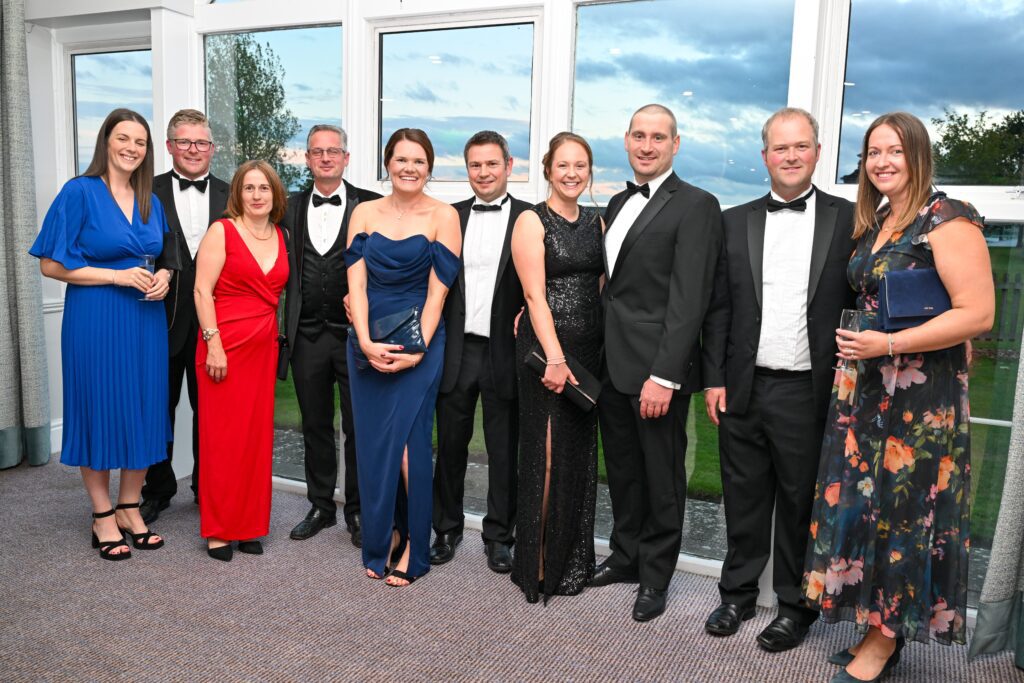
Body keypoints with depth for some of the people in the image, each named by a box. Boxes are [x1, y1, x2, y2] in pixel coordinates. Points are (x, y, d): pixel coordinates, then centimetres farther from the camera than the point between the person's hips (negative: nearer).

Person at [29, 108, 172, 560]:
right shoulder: (79, 192, -5)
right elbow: (51, 264, -7)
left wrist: (163, 277, -3)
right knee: (99, 410, 4)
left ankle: (130, 509, 23)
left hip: (145, 319, 5)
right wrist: (117, 275, -15)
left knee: (142, 411, 8)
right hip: (94, 319, -5)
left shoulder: (150, 201, 10)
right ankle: (103, 518, 18)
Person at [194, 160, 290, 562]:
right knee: (222, 436, 1)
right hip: (225, 343, -5)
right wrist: (213, 344, -15)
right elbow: (202, 290, -8)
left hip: (264, 346, 5)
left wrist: (280, 335, 6)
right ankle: (218, 529, 14)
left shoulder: (282, 236, 11)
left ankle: (249, 523, 21)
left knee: (257, 434, 8)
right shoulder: (221, 231, -3)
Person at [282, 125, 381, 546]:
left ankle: (357, 511, 21)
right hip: (307, 334, 3)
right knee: (315, 425, 13)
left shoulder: (371, 206, -1)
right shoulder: (291, 207, 10)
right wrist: (286, 328, 3)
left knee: (359, 427, 5)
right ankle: (321, 507, 29)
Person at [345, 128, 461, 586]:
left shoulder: (443, 216, -2)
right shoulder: (364, 213, 7)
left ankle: (413, 546, 10)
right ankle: (382, 538, 24)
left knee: (408, 439, -8)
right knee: (372, 442, 7)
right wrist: (366, 343, -12)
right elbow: (355, 283, 0)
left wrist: (418, 350, -14)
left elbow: (437, 291, -6)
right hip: (367, 343, 3)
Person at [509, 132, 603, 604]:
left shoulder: (596, 222, 13)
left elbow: (600, 287, 12)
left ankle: (572, 560, 27)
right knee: (547, 455, -1)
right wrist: (555, 358, -20)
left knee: (580, 454, 12)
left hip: (589, 350, 6)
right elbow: (535, 295, -13)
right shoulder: (532, 221, -4)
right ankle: (538, 564, 15)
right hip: (545, 350, -6)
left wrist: (604, 349, 2)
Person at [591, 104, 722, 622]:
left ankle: (655, 577, 26)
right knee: (621, 470, 19)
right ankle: (626, 556, 37)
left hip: (657, 367, -7)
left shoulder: (695, 206, -9)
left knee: (662, 477, 9)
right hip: (612, 365, 7)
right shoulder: (618, 203, 15)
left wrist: (664, 375, -21)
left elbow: (688, 300, -17)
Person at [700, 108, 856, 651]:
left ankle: (796, 606, 29)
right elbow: (718, 307, 7)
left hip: (810, 394, -2)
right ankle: (737, 595, 32)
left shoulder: (849, 220, 0)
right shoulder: (735, 222, 7)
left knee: (801, 503, 10)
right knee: (744, 501, 14)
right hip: (744, 390, 2)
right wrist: (714, 379, 2)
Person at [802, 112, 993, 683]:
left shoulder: (948, 220, -11)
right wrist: (854, 345, 7)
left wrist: (888, 343, -21)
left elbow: (978, 314, -18)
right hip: (865, 388, 8)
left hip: (922, 395, -7)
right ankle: (878, 628, 26)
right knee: (863, 503, 11)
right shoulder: (873, 223, 13)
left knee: (901, 510, 3)